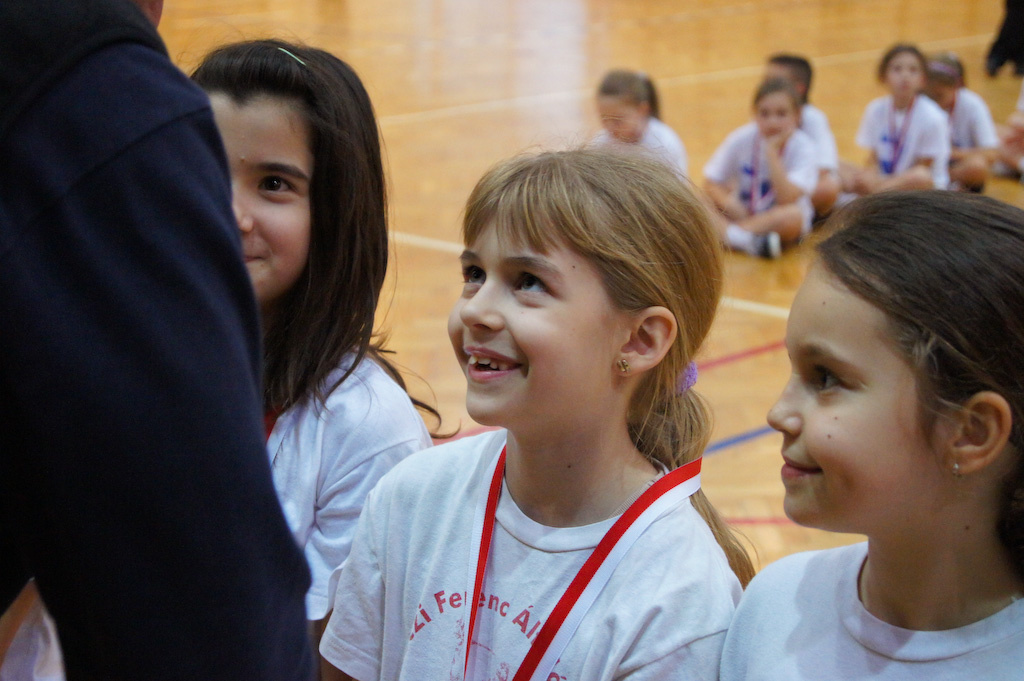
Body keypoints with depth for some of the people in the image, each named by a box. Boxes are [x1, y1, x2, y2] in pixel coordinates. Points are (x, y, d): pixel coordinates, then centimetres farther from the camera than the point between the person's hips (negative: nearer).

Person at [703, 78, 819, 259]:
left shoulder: (802, 146, -16)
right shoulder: (742, 138, -9)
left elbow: (786, 200, -28)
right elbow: (711, 185, -6)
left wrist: (772, 150, -28)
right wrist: (728, 202, -28)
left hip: (780, 219, -2)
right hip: (744, 213, 3)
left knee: (793, 215, -37)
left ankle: (724, 232, -28)